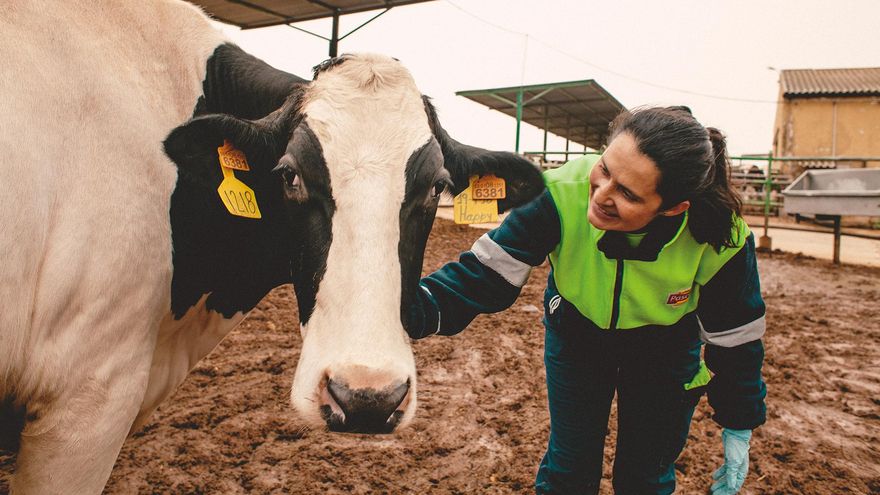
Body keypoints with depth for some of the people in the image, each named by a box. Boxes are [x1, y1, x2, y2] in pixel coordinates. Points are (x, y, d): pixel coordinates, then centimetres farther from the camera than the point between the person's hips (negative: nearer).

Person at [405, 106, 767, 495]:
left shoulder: (720, 240, -31)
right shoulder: (563, 192, -34)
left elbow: (734, 336, -14)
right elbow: (487, 273, -32)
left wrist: (738, 427, -2)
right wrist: (409, 308, -50)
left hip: (666, 350, 1)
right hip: (575, 332, 0)